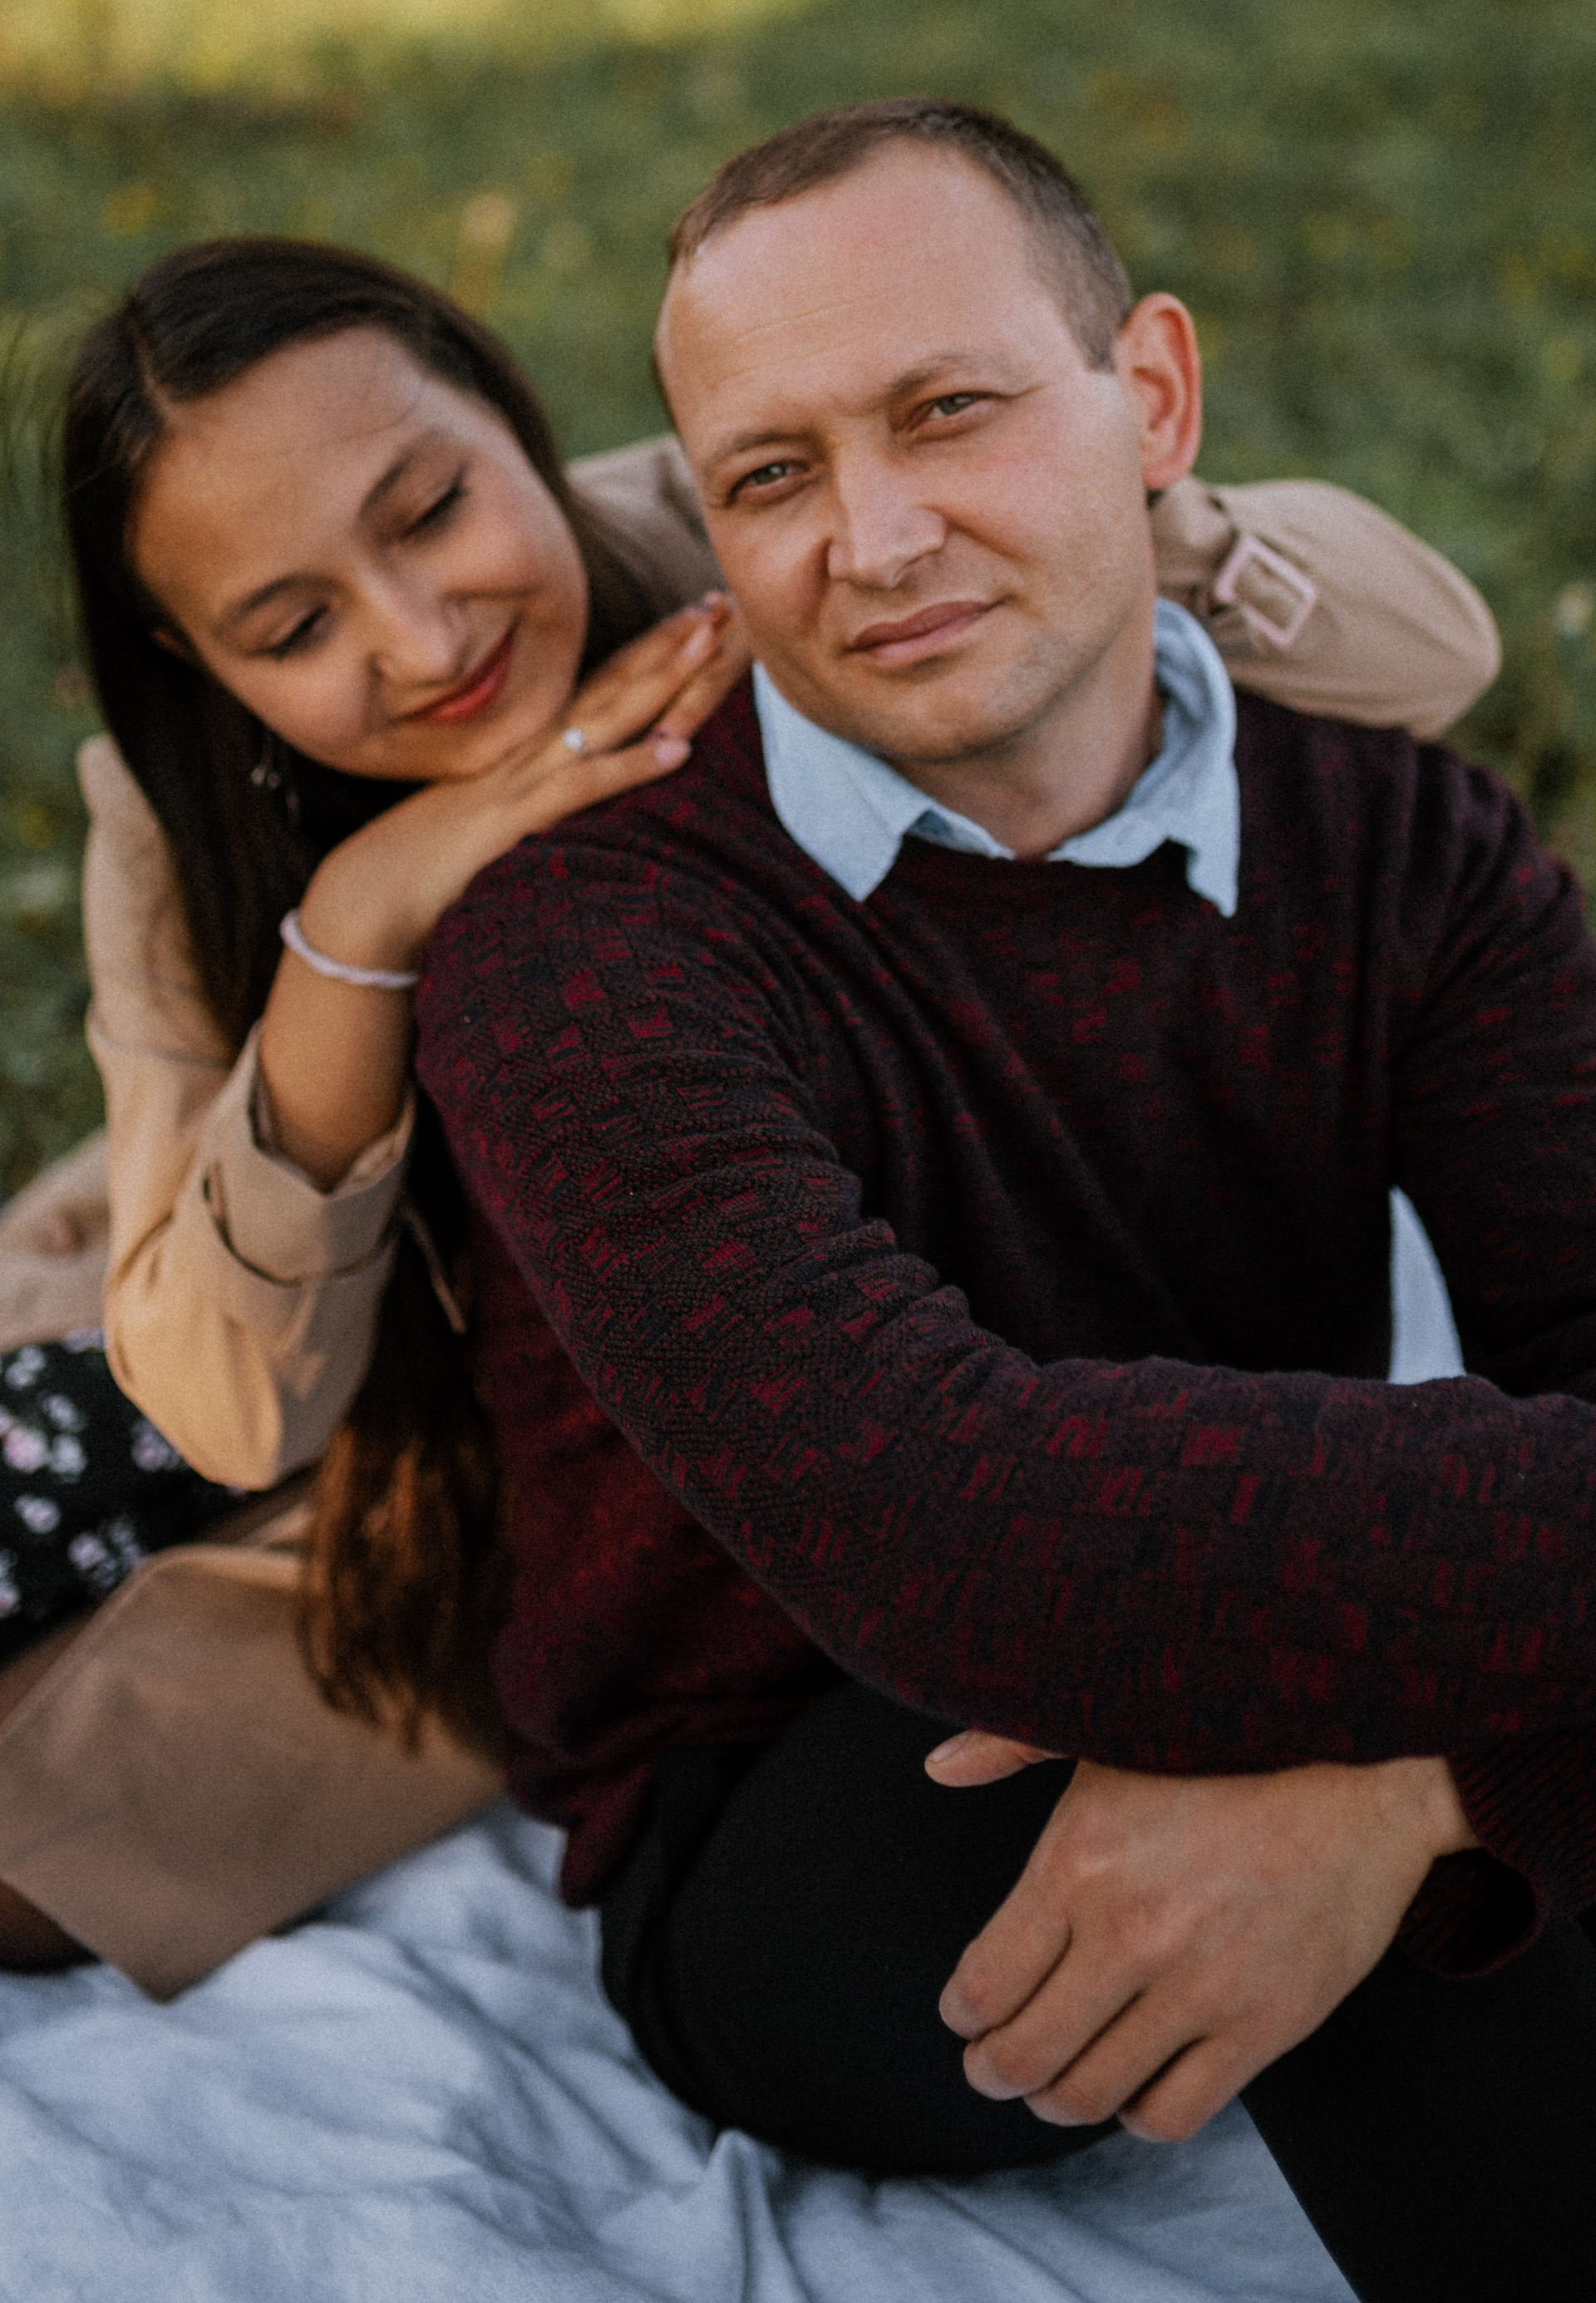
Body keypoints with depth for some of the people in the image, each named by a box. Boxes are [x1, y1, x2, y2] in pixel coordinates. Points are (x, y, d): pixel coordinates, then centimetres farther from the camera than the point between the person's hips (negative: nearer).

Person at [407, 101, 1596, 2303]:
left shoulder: (1417, 857, -4)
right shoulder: (579, 938, -18)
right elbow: (946, 1527, -34)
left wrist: (1408, 1782, -38)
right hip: (776, 1863, -3)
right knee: (1145, 1614, -33)